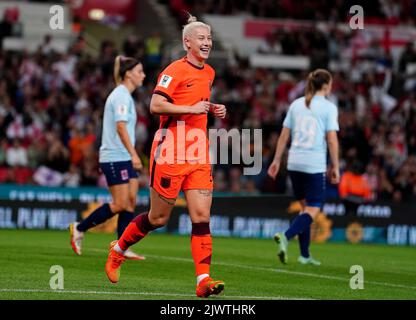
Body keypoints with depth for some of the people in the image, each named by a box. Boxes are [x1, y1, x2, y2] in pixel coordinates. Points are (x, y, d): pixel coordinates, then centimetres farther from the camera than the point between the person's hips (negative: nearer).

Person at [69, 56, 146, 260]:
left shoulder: (125, 96, 17)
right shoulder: (121, 96, -14)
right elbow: (120, 127, -24)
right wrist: (133, 154, -31)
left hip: (124, 159, 10)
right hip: (115, 157, -10)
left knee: (131, 201, 3)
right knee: (121, 204, -8)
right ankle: (79, 229, 4)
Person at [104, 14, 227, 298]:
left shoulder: (209, 73, 16)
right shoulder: (175, 70, -10)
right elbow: (156, 105, -19)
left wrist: (213, 110, 14)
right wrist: (191, 108, -20)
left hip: (199, 156, 6)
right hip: (170, 154, -6)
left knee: (201, 216, -7)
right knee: (159, 218, 4)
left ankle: (204, 280, -11)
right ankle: (118, 251, 28)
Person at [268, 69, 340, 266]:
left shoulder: (296, 104, 10)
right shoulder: (329, 107, -4)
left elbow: (284, 135, 10)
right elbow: (332, 140, -9)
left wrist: (276, 160, 15)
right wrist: (335, 167, -3)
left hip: (294, 163, 6)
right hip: (315, 164, -6)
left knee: (305, 206, 15)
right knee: (313, 210, -1)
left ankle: (304, 255, 13)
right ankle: (286, 236, -25)